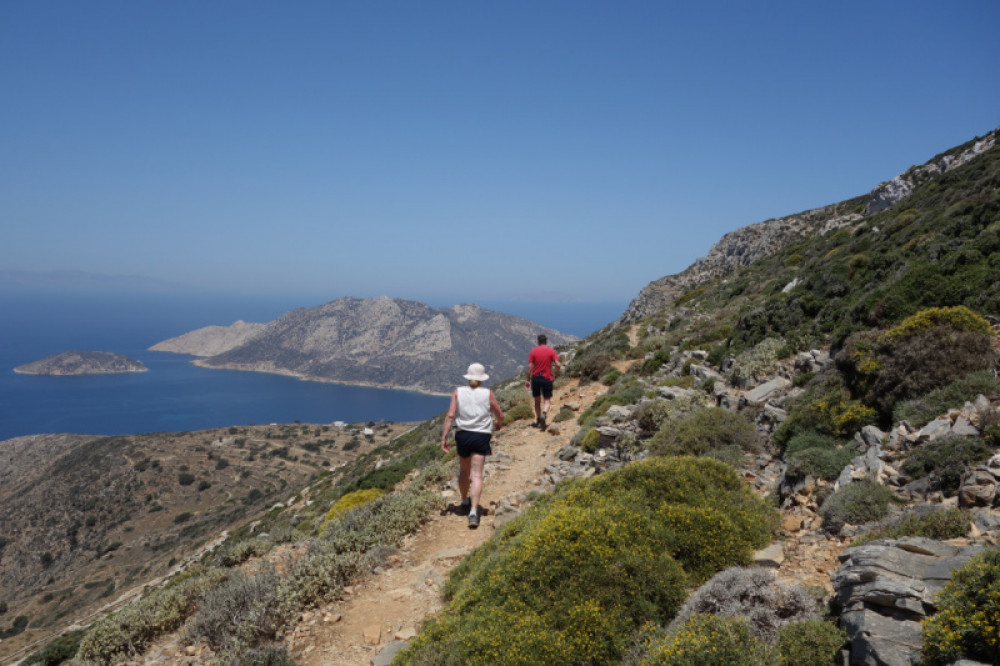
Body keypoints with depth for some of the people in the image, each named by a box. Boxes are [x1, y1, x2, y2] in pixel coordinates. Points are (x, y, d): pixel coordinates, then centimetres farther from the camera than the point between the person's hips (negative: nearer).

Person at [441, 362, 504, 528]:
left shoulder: (458, 392, 0)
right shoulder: (487, 393, -1)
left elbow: (450, 415, -6)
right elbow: (500, 416, 5)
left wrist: (444, 436, -3)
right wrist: (498, 425, 28)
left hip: (462, 434, 2)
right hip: (481, 436, -2)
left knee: (464, 471, 21)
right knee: (476, 474, -4)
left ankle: (464, 502, 39)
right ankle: (473, 510, -17)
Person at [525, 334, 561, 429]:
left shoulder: (533, 351, 0)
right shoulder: (551, 351, -2)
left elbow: (530, 367, -5)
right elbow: (558, 365, -11)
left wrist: (528, 380, 1)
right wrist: (556, 374, 6)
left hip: (535, 378, 2)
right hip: (547, 378, -2)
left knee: (537, 401, 14)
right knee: (547, 400, 3)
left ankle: (538, 421, 20)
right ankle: (544, 414, -25)